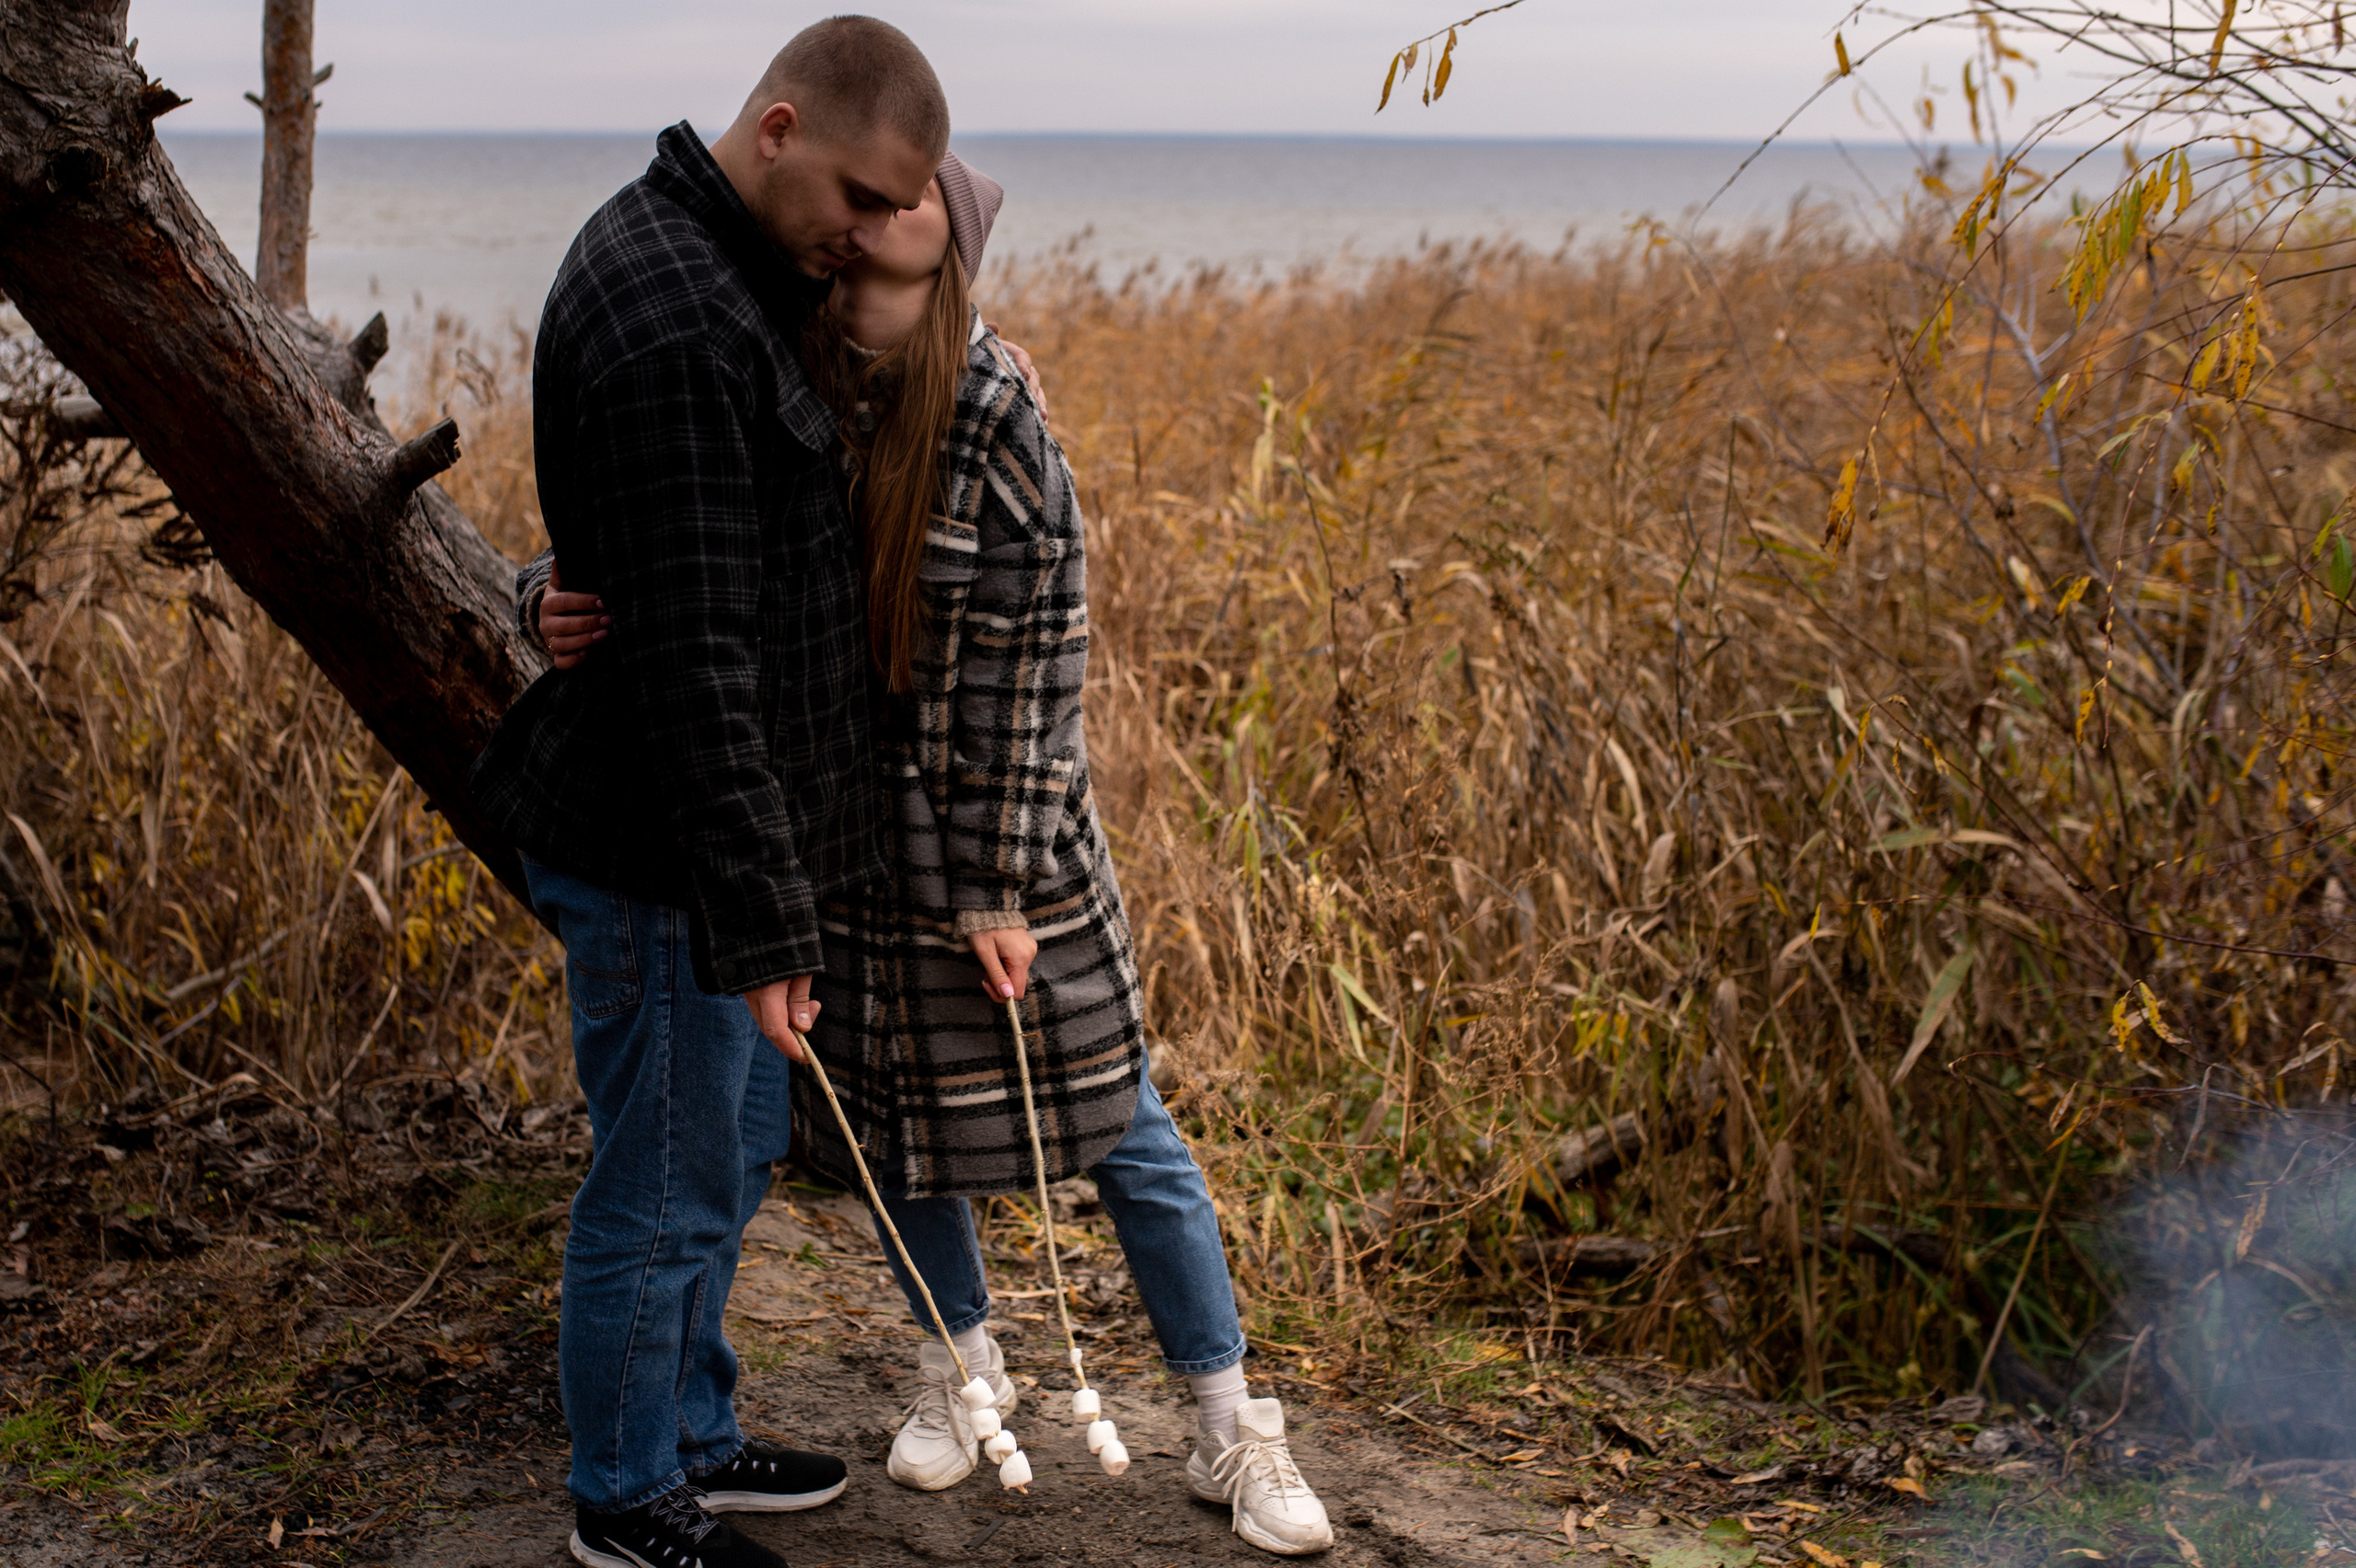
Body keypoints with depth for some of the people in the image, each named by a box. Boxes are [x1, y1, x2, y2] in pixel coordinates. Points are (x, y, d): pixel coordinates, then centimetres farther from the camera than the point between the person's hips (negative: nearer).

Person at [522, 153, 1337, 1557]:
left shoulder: (989, 415, -20)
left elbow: (1030, 656, -16)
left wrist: (997, 887, -16)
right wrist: (561, 606, -25)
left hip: (989, 812, -3)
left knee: (1115, 1123, 4)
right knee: (884, 1101, 17)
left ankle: (1233, 1430, 20)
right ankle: (963, 1360, 43)